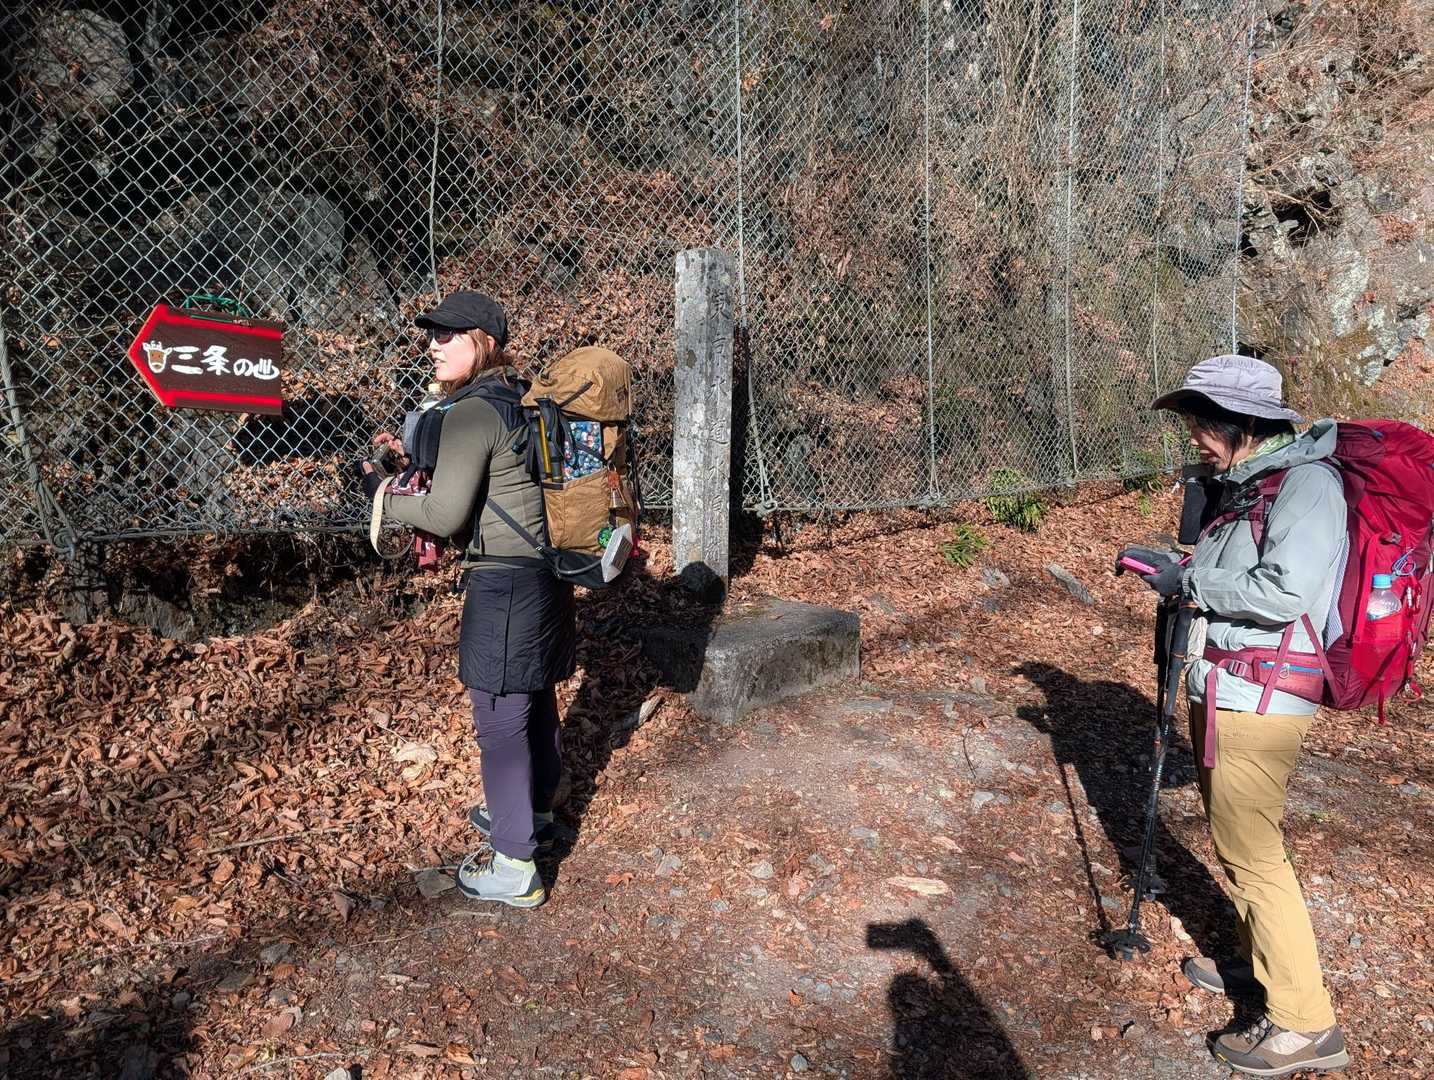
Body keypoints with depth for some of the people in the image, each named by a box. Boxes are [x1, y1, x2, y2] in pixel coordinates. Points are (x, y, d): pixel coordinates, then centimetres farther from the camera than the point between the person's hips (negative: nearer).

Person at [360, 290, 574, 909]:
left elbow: (445, 515, -18)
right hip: (544, 570, 9)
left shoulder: (472, 412, -17)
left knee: (499, 720, 0)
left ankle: (513, 867, 10)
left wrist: (379, 491, -2)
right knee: (536, 700, 23)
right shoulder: (518, 399, 11)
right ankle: (534, 811, 42)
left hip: (505, 584, -9)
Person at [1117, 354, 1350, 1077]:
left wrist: (1188, 580, -17)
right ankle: (1263, 963, 38)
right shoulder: (1243, 483, 13)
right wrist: (1169, 567, 7)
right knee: (1236, 844, 20)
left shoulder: (1307, 482, -16)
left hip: (1258, 702, -10)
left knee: (1253, 854, -4)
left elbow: (1282, 592, -26)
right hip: (1219, 693, 10)